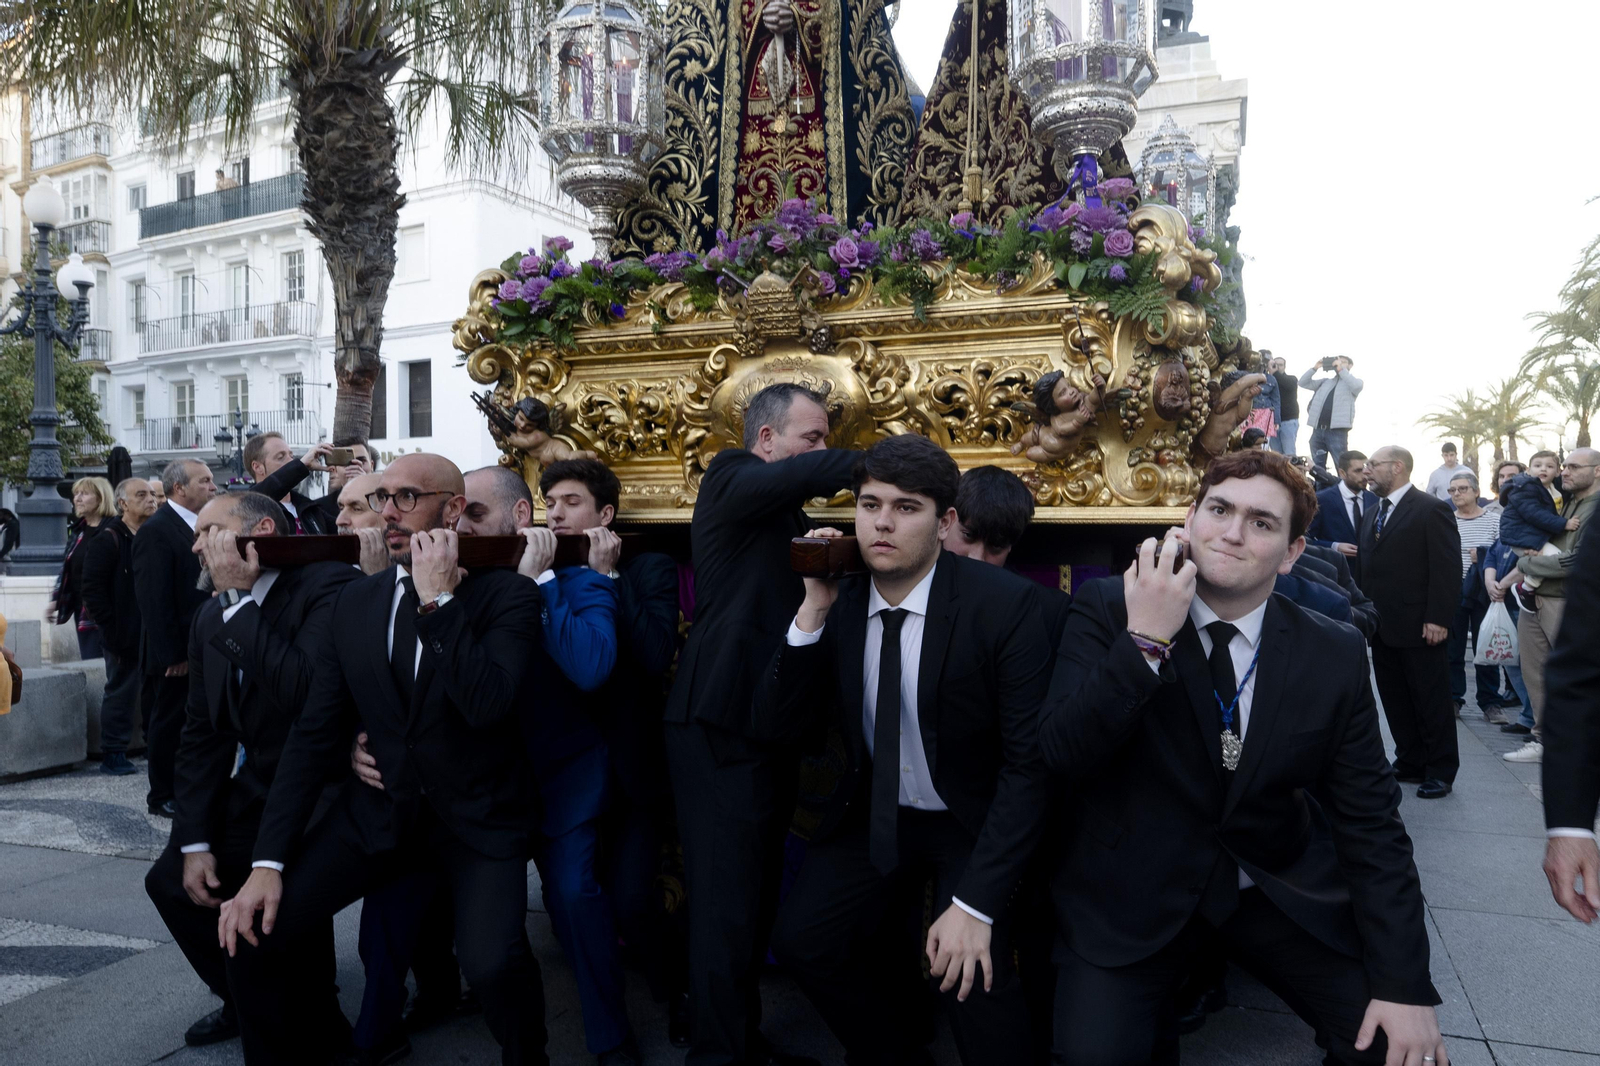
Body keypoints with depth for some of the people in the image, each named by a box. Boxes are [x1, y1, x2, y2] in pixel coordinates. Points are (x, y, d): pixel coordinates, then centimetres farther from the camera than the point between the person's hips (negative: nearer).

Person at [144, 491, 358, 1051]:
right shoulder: (210, 617, 6)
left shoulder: (328, 585, -20)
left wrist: (236, 607, -24)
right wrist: (194, 841, 2)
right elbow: (201, 733, 8)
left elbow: (305, 690, -35)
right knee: (171, 880, 14)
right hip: (249, 792, 9)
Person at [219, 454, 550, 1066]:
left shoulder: (506, 595, -9)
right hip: (377, 810, 5)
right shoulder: (354, 602, 5)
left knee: (492, 963, -26)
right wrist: (267, 862, -5)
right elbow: (313, 734, 2)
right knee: (252, 935, -10)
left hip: (476, 820, -4)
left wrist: (439, 599, -20)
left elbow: (486, 704, -25)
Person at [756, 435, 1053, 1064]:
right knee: (800, 938, -10)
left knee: (967, 977, -23)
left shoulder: (1002, 604, -20)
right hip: (874, 815, 4)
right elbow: (776, 726, -8)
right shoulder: (838, 603, -7)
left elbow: (1030, 761, -19)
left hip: (973, 823, -4)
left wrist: (976, 905, -23)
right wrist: (812, 611, -22)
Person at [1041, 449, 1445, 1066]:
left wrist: (1403, 984, -8)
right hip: (1130, 900, -2)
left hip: (1281, 894, 3)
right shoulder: (1107, 610, -9)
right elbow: (1061, 752, -17)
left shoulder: (1335, 656, -3)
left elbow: (1370, 820, -1)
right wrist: (1144, 642, -28)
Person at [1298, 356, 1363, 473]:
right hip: (1318, 430, 5)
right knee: (1317, 467, 8)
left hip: (1337, 431, -5)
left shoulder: (1354, 381, 10)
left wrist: (1341, 369, -9)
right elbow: (1303, 383, 18)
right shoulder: (1325, 382, 23)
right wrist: (1315, 368, 8)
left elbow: (1356, 386, -14)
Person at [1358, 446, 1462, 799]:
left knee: (1432, 703, 3)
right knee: (1396, 702, 12)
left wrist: (1438, 619, -18)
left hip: (1420, 628, -7)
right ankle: (1410, 763, 22)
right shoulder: (1371, 515, 16)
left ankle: (1440, 772, 13)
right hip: (1383, 629, 7)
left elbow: (1448, 568, -13)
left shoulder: (1432, 509, -7)